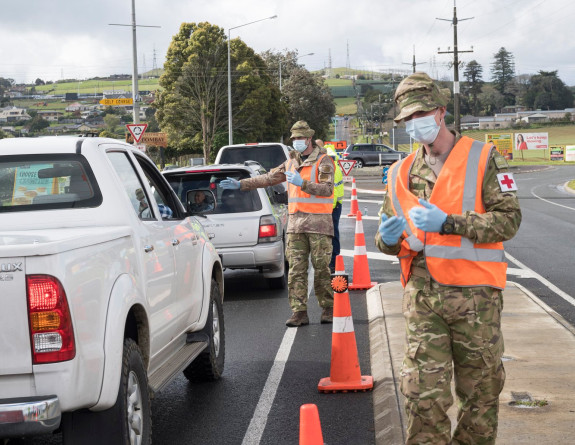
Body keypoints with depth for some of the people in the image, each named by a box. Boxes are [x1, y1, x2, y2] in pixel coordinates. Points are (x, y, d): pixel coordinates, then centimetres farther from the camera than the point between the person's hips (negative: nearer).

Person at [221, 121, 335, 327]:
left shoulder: (323, 161, -4)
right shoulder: (291, 162, 15)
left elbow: (327, 189, -17)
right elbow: (268, 178, 20)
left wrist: (302, 183, -28)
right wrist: (241, 184, 16)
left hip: (318, 223, -5)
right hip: (296, 222, 5)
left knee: (321, 268, -2)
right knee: (296, 269, -1)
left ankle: (328, 310, 9)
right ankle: (299, 313, 0)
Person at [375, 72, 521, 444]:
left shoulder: (483, 158, 0)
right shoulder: (402, 173, 12)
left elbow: (509, 219, -10)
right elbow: (388, 239, 18)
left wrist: (448, 223, -20)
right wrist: (388, 240, -7)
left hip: (475, 292, -2)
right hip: (422, 293, 2)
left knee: (480, 388, 8)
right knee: (423, 391, -2)